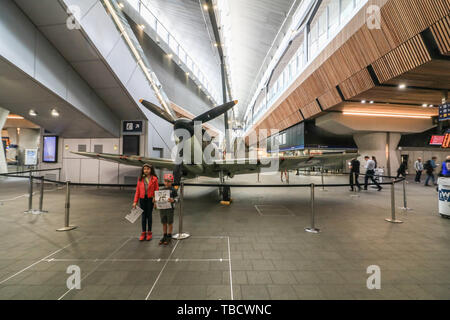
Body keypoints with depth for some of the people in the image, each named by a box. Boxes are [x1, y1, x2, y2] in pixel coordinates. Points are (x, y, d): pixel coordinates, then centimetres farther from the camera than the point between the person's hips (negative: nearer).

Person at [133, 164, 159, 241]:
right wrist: (135, 201, 2)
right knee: (143, 215, 10)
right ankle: (143, 232, 21)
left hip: (150, 199, -2)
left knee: (149, 215, 8)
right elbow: (137, 190, 5)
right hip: (142, 199, 2)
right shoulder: (140, 179, 3)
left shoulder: (154, 179, -4)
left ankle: (149, 232, 21)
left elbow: (156, 190, -2)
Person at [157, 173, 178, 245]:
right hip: (162, 208, 4)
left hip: (170, 208, -4)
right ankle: (164, 236, 29)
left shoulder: (173, 190, -7)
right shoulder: (161, 189, 6)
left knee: (170, 223, 8)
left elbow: (176, 198, -8)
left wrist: (173, 200, -28)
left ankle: (169, 236, 22)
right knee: (164, 223, 14)